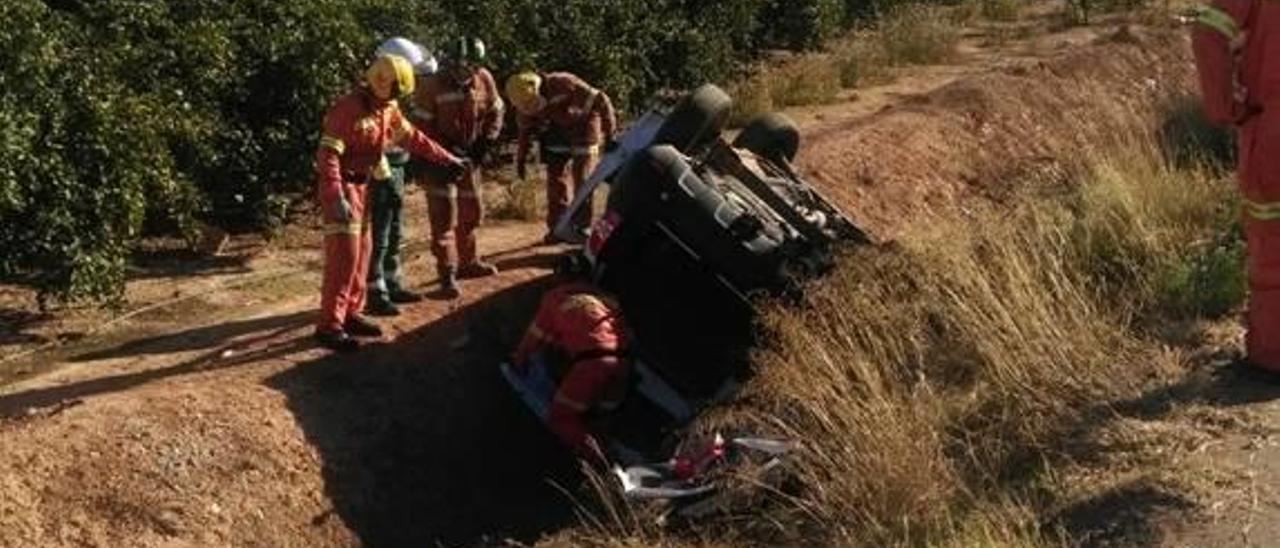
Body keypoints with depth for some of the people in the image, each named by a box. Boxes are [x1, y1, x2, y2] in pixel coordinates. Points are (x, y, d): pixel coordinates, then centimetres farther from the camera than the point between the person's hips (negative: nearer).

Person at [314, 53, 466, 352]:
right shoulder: (348, 108, -22)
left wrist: (448, 160, 17)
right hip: (340, 186, -9)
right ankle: (329, 325, -8)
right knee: (344, 255, -11)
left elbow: (413, 138, 17)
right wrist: (337, 198, -36)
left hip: (363, 185, 9)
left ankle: (350, 313, 20)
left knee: (361, 252, 11)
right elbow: (327, 154, -28)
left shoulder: (387, 109, 6)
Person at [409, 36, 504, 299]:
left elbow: (494, 112, 7)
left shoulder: (484, 80, -6)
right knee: (444, 215, -9)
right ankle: (447, 274, -5)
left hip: (470, 157, 6)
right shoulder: (433, 86, -20)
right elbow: (421, 125, -15)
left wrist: (486, 140, -9)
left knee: (471, 212, 17)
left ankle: (468, 262, 36)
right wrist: (447, 149, -21)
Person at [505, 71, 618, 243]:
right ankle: (557, 227, 6)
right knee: (556, 180, -1)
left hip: (583, 129, -5)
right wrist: (521, 160, 4)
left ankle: (582, 227, 2)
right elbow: (525, 132, 4)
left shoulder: (563, 84, -32)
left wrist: (609, 134, -29)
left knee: (582, 180, -6)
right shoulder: (527, 104, -14)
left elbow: (600, 100, -28)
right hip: (557, 138, 5)